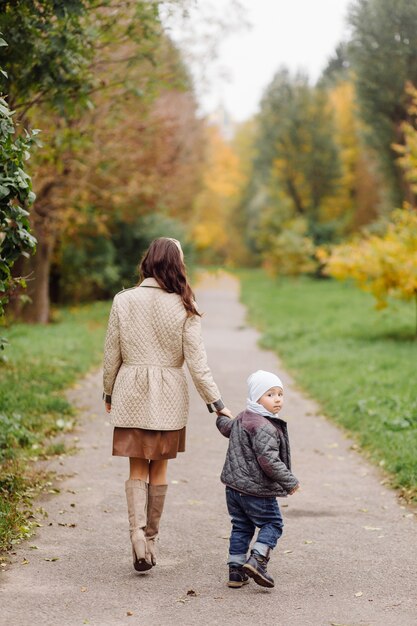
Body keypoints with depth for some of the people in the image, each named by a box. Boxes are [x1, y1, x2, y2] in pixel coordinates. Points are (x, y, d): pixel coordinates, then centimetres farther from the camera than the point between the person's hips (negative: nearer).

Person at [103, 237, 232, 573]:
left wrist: (109, 394, 15)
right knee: (159, 469, 12)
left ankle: (137, 533, -11)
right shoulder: (183, 307, -7)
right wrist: (217, 403, -1)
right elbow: (197, 362, -8)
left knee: (138, 469, 7)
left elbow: (112, 354, 2)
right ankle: (151, 539, 20)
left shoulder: (124, 300, -4)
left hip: (131, 394, 1)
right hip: (168, 397, 0)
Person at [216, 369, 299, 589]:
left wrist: (222, 417, 57)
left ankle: (236, 571, 16)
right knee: (272, 524, 5)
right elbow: (268, 460, -28)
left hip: (234, 486, 9)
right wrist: (290, 482, -20)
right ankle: (257, 561, -8)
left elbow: (226, 427, 33)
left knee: (241, 527, 15)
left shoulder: (241, 418, 10)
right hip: (256, 490, -9)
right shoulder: (264, 427, -21)